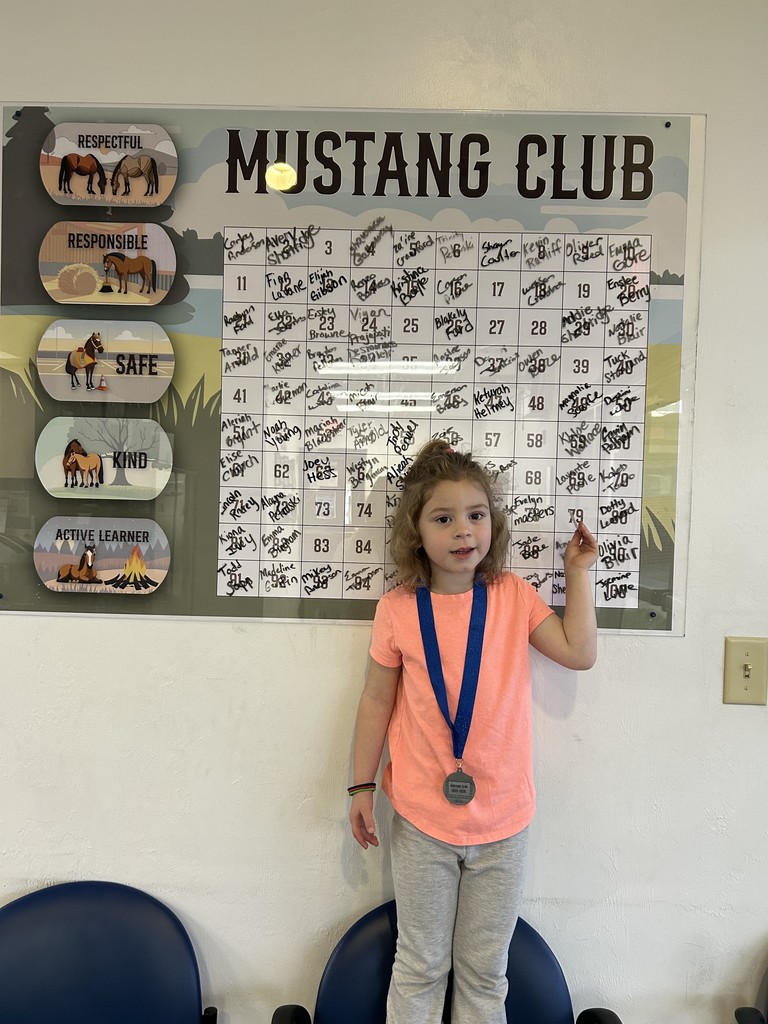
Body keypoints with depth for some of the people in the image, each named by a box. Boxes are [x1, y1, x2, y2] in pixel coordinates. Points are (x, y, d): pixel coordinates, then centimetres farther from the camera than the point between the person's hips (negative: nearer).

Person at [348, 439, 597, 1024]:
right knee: (420, 965, 18)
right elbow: (377, 700, -3)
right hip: (421, 821, -1)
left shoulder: (515, 596, -5)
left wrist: (578, 573, -7)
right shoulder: (398, 609, -10)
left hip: (503, 821, 2)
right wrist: (362, 786, 1)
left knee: (486, 972, 20)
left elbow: (579, 653, -8)